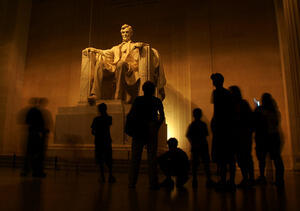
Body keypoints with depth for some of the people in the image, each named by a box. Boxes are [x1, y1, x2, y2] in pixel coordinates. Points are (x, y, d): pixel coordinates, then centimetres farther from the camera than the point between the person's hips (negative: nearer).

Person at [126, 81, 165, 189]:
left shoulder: (138, 100, 3)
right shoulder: (157, 101, 3)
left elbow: (130, 115, -3)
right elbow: (162, 117, 0)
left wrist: (133, 128, 6)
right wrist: (156, 127, 11)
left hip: (138, 131, 1)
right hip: (151, 130, 0)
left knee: (135, 157, 7)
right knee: (152, 157, 3)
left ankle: (132, 182, 9)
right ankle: (153, 183, 3)